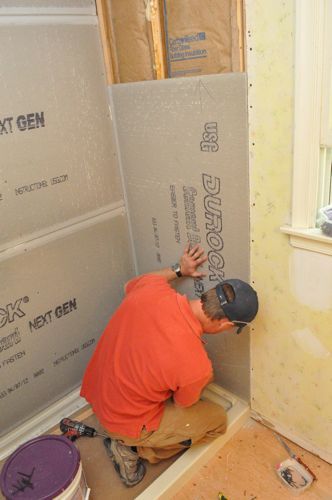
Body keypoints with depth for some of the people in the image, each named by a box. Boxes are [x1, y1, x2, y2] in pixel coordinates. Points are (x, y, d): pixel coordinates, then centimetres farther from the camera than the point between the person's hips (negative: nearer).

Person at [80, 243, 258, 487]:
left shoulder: (152, 289, -23)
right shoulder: (197, 368, -34)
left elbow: (130, 285, 4)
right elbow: (182, 405, -9)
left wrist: (178, 270, 4)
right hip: (126, 424, -6)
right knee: (218, 419, 9)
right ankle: (135, 450, 6)